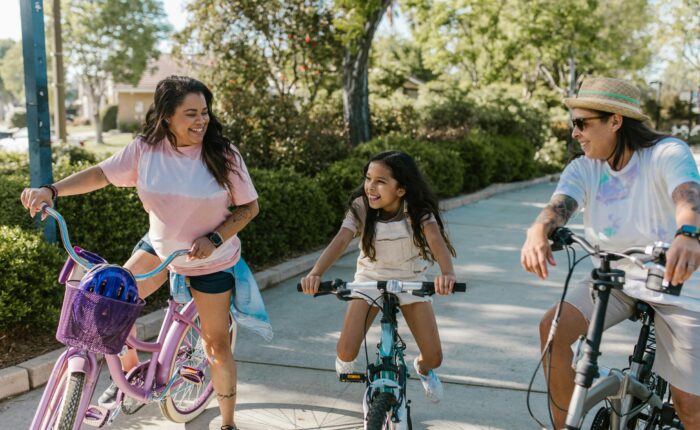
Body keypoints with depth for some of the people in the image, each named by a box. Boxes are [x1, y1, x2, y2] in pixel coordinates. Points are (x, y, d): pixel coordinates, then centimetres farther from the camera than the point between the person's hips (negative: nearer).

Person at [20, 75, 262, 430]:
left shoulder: (223, 154, -19)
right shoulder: (146, 149, -14)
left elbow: (249, 206, -12)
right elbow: (101, 173, -6)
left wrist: (215, 238, -24)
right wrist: (51, 190, -20)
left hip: (210, 259, -3)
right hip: (158, 247, 3)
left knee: (216, 343, 4)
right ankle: (130, 372, 19)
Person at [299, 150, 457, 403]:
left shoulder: (418, 211, -21)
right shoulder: (361, 207, -19)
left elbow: (436, 240, -38)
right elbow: (340, 241, -33)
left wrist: (447, 273, -59)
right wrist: (315, 273, -51)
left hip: (410, 280, 0)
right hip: (370, 278, 0)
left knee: (434, 358, -4)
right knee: (347, 351, -16)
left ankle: (423, 369, 37)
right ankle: (344, 360, 26)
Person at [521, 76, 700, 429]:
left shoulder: (667, 153, -16)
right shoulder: (582, 169, -5)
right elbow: (559, 205, -24)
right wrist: (537, 233, -49)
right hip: (613, 280, 3)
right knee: (554, 328, -23)